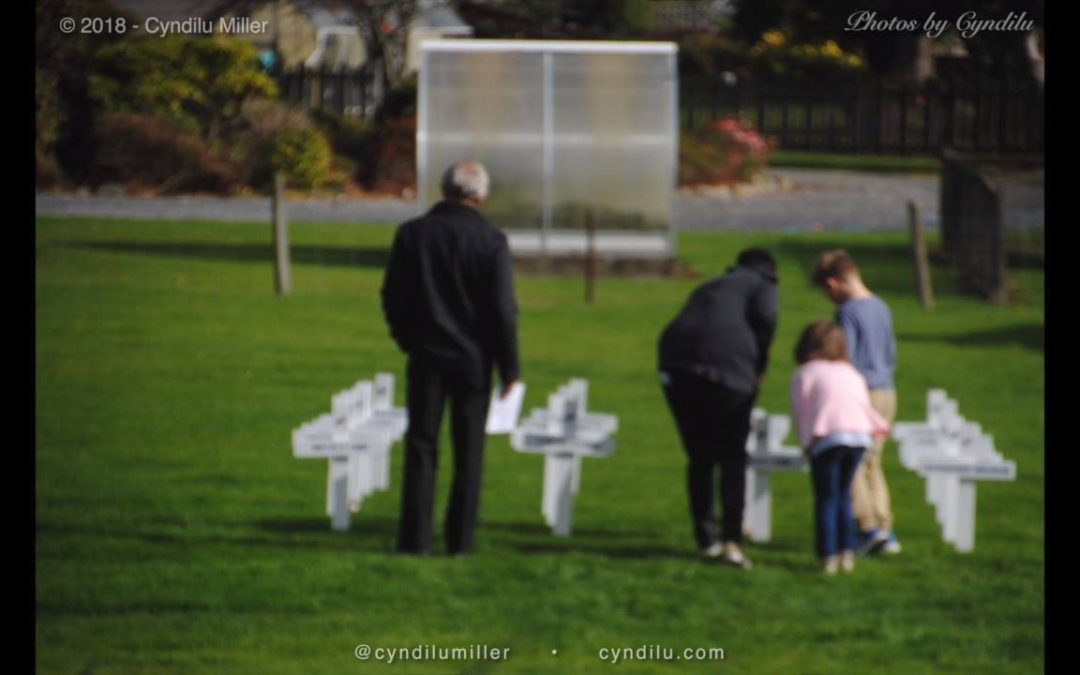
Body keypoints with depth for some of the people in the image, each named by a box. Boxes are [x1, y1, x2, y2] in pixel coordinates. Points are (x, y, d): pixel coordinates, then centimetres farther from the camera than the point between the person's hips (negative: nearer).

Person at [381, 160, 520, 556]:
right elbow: (503, 310, -9)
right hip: (473, 359, -1)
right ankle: (460, 541, 6)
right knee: (468, 453, 7)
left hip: (426, 357, 1)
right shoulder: (491, 242, -9)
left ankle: (415, 538, -1)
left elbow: (391, 296, 3)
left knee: (421, 447, 5)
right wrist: (509, 367, -2)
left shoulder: (412, 234, -2)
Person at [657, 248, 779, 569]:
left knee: (699, 458, 15)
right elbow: (765, 317, -7)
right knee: (732, 458, 6)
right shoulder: (763, 287, 15)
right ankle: (731, 540, -4)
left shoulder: (710, 288, 33)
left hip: (677, 365, 5)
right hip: (728, 369, -5)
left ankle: (707, 541, 16)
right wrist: (759, 366, 6)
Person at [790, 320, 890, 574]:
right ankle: (847, 552, 12)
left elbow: (800, 411, 8)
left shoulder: (805, 373, 14)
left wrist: (806, 441, 13)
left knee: (826, 498, 2)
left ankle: (828, 556, -4)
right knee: (843, 494, 17)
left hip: (827, 436, -4)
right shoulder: (852, 374, 27)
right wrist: (879, 427, 49)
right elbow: (866, 407, 32)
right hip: (860, 435, 4)